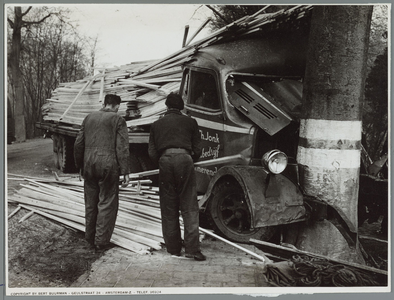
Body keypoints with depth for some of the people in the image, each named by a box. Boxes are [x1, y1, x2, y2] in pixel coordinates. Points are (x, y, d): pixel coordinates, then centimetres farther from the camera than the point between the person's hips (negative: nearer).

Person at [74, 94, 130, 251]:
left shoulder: (89, 117, 13)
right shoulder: (118, 120, -1)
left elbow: (78, 144, 14)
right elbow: (122, 148, -8)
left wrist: (79, 166, 23)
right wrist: (125, 172, -7)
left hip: (89, 164, 5)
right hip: (108, 165, -5)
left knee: (90, 203, 15)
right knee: (107, 203, 3)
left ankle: (90, 237, 27)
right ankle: (101, 241, 5)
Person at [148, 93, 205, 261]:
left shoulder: (157, 124, 17)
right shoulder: (190, 122, 14)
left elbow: (152, 153, 11)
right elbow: (197, 150, 10)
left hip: (165, 161, 1)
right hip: (185, 159, -1)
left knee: (168, 209, 10)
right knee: (189, 208, 1)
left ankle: (173, 248, 14)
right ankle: (192, 248, -7)